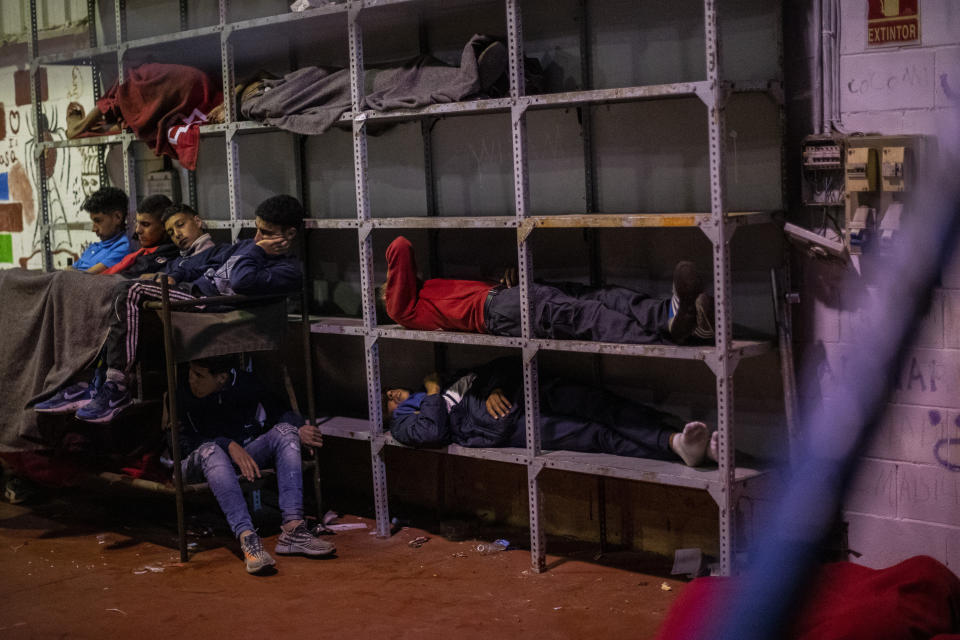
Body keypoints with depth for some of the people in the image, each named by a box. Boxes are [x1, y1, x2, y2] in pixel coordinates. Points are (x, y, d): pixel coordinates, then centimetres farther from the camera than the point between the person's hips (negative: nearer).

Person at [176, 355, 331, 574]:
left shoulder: (246, 383, -4)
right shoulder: (182, 393, -14)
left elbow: (278, 412, 6)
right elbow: (184, 441, -18)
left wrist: (299, 428, -16)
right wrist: (229, 446, -31)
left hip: (245, 454, 4)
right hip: (197, 464, -4)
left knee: (285, 431, -21)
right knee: (210, 450, -38)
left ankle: (292, 528, -38)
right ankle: (247, 538, -54)